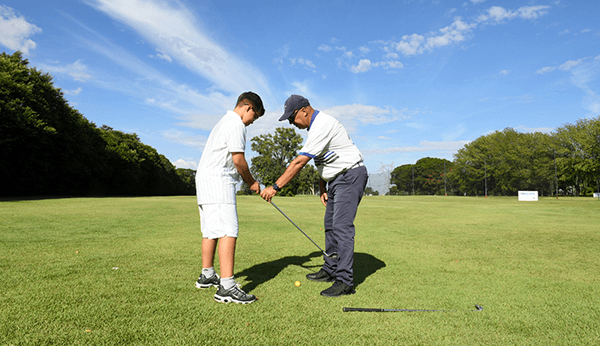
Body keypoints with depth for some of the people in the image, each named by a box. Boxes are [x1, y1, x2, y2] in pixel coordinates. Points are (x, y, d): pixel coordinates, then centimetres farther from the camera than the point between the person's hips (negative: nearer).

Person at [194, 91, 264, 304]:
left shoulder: (225, 122, 24)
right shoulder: (236, 124, -9)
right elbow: (238, 159, -14)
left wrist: (247, 180, 19)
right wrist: (252, 182, 0)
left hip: (205, 180, 11)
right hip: (218, 182, -11)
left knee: (211, 231, 17)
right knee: (228, 231, -15)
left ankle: (207, 276, 28)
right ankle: (226, 287, -19)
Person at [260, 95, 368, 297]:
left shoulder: (322, 125, -22)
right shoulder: (316, 125, 11)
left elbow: (299, 163, -26)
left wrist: (275, 187, -24)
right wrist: (322, 187, 12)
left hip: (350, 176, -11)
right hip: (336, 178, 11)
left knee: (342, 226, -15)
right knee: (330, 225, 13)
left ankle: (345, 282, -11)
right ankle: (330, 270, 24)